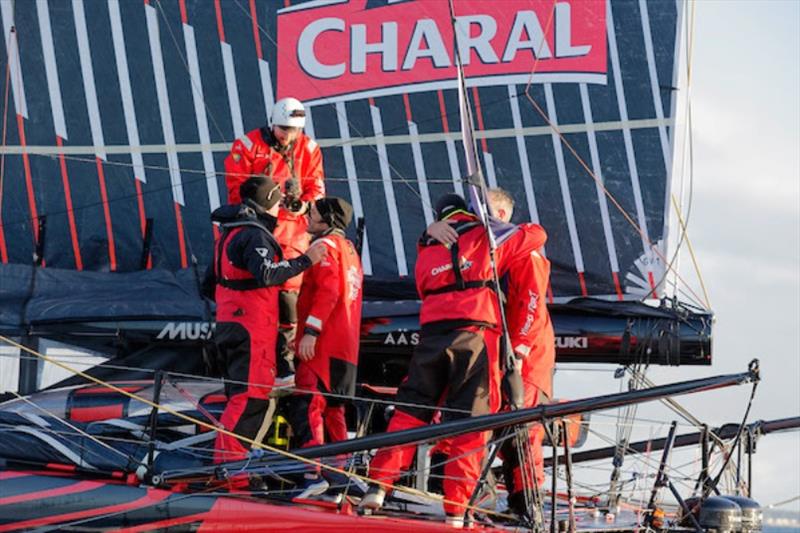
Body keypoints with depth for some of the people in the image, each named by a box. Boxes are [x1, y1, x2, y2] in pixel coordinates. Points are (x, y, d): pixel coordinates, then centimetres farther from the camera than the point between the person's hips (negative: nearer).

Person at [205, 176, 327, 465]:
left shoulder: (229, 234, 18)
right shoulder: (254, 235, -13)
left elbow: (209, 284, 23)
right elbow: (266, 274, -29)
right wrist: (305, 260, -24)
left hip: (227, 325, 10)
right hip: (251, 329, -10)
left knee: (240, 396, 15)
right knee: (251, 397, -11)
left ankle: (227, 461, 16)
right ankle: (227, 459, -16)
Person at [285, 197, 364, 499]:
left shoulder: (326, 246, -6)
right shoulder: (349, 250, 24)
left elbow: (328, 290, -19)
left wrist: (311, 330, -25)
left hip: (323, 345, -10)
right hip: (347, 347, 10)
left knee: (305, 406, -17)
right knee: (332, 409, 17)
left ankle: (314, 473, -27)